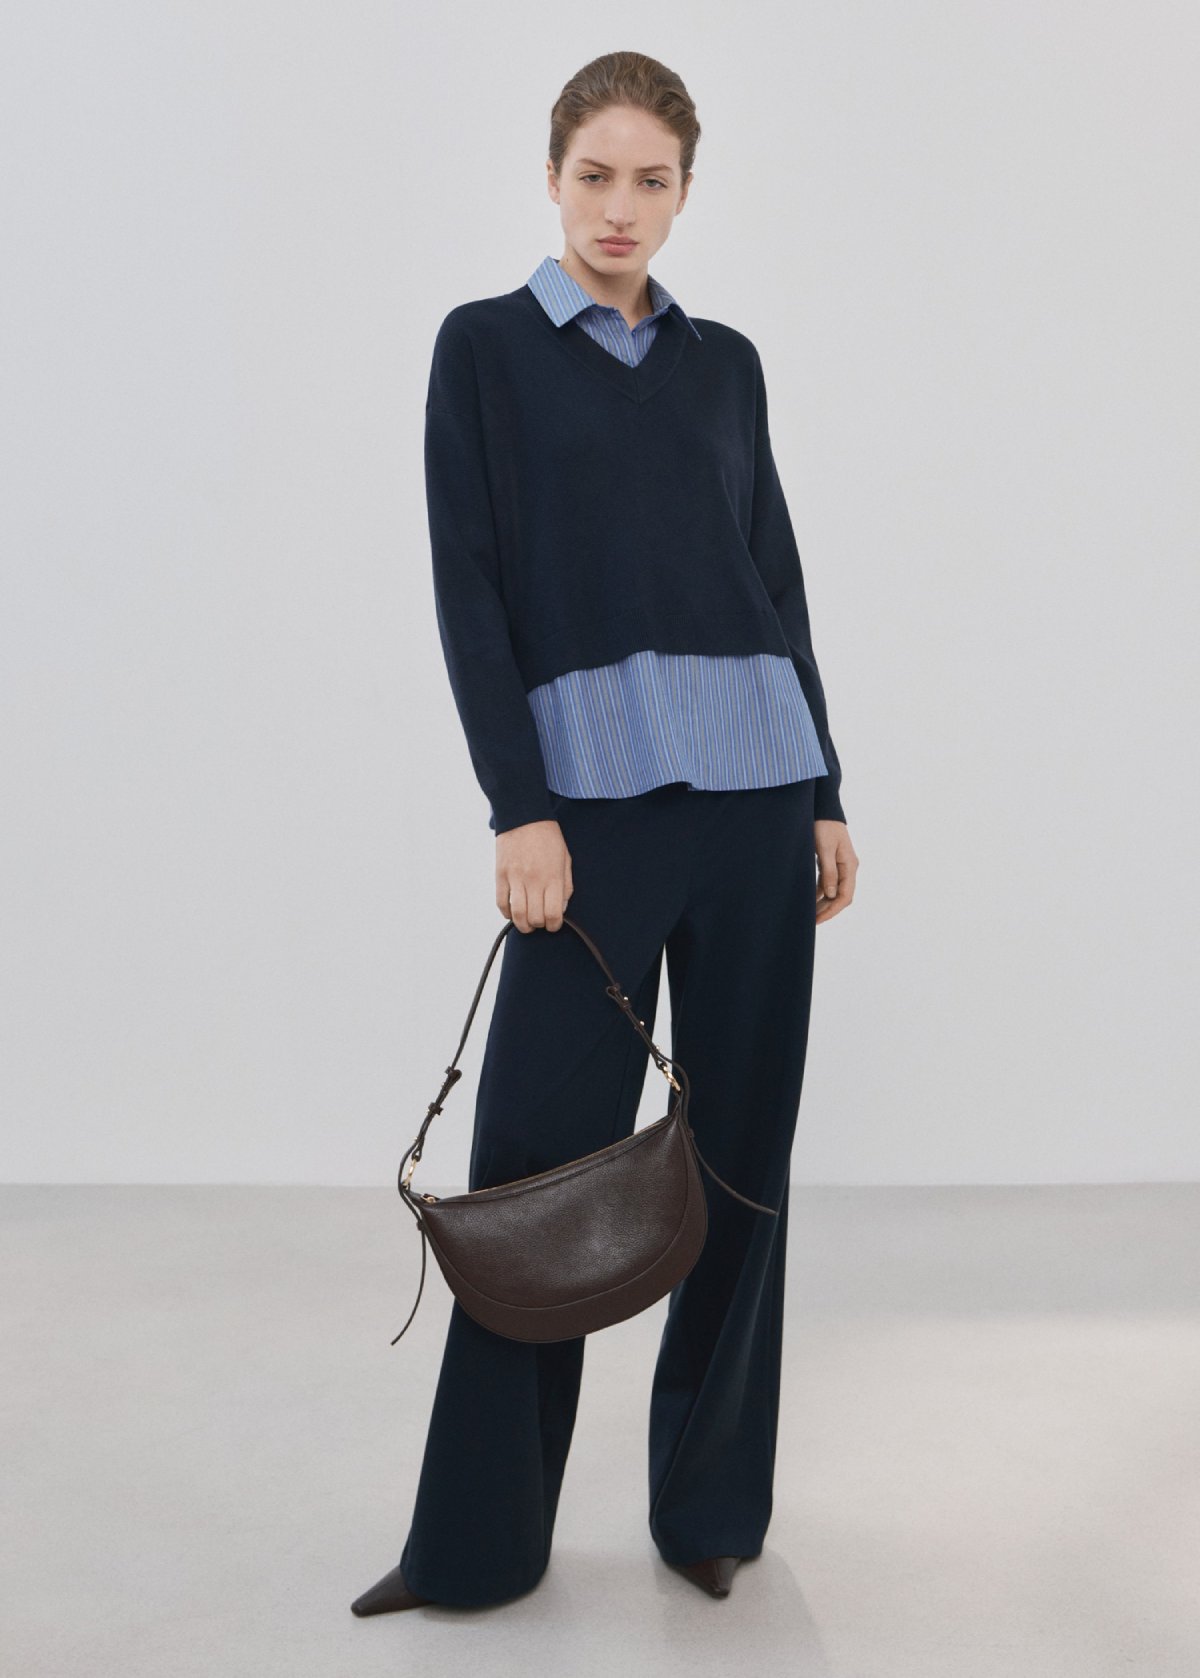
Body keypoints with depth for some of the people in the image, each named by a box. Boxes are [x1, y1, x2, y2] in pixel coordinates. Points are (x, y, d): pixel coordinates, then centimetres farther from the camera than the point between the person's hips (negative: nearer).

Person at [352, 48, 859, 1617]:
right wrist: (519, 811, -12)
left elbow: (778, 584, 15)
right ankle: (478, 1534, 9)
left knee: (742, 1136, 6)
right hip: (590, 789, -3)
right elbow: (468, 589, -3)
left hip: (757, 781, 4)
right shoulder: (485, 345, 5)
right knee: (542, 1148, -4)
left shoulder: (726, 361, 15)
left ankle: (711, 1497, 20)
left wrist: (830, 794, 10)